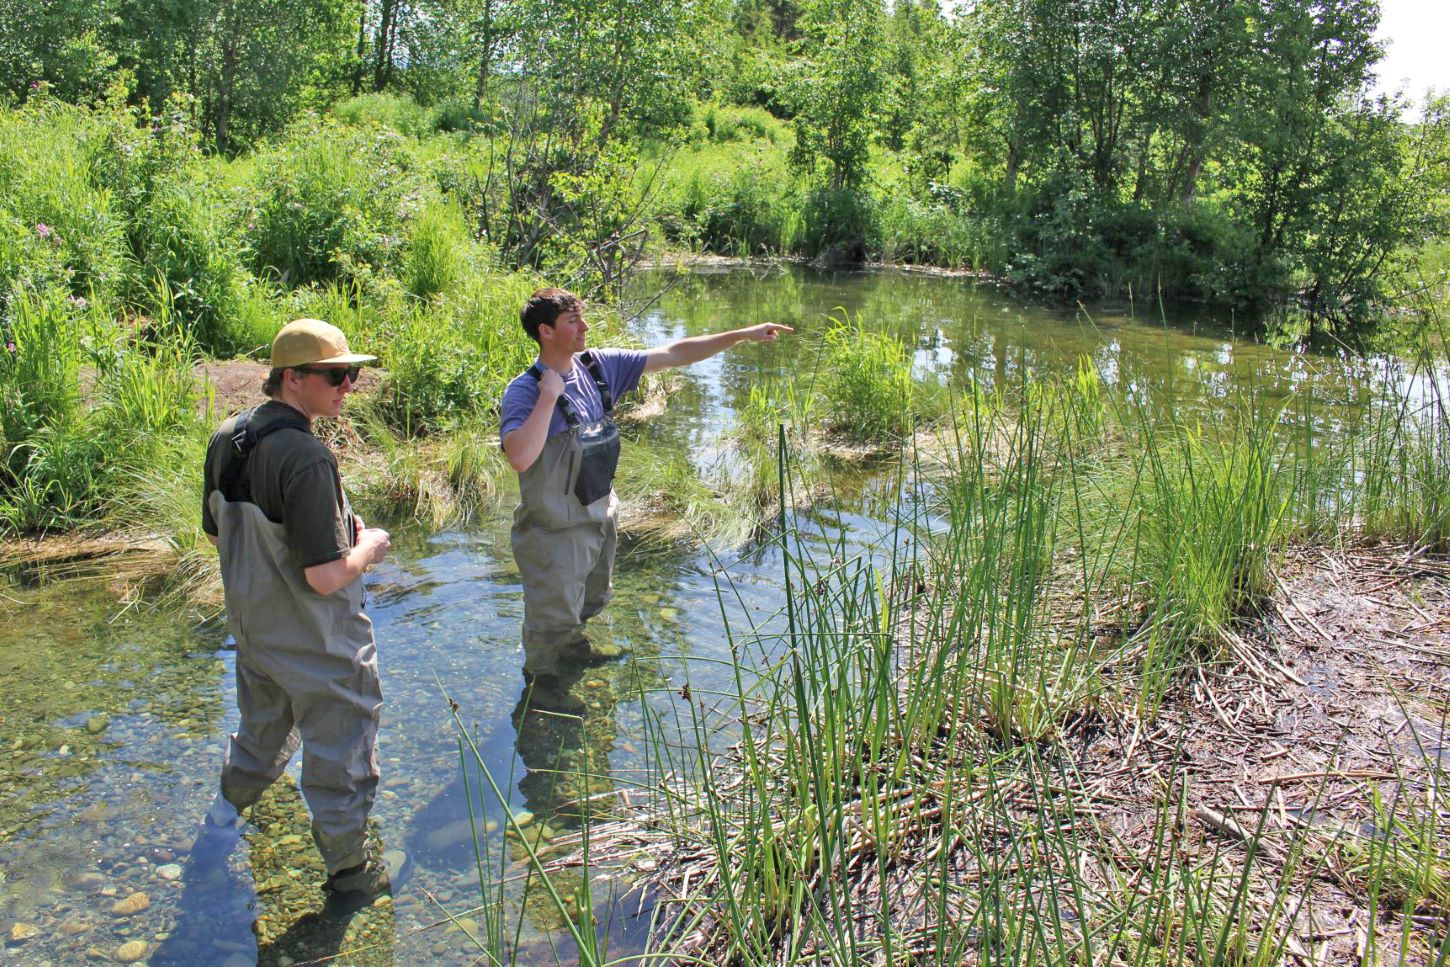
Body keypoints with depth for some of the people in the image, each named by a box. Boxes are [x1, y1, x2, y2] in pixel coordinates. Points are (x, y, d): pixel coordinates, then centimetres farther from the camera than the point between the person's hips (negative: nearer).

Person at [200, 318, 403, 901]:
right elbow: (326, 577, -30)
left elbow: (217, 534, 10)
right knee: (340, 754, 12)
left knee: (263, 728, 32)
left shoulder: (227, 439, -4)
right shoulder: (305, 458, -30)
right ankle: (352, 869, 29)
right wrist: (368, 548, -10)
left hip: (250, 626, 8)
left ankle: (225, 813, 53)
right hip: (316, 644, -8)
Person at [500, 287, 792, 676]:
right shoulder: (524, 390, -23)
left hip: (600, 515, 7)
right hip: (555, 530, -7)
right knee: (554, 617, 11)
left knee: (590, 599, 29)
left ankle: (574, 647, 57)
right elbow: (519, 458, -39)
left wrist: (743, 334, -2)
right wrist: (549, 395, -34)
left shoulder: (598, 366, -5)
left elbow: (672, 355, -1)